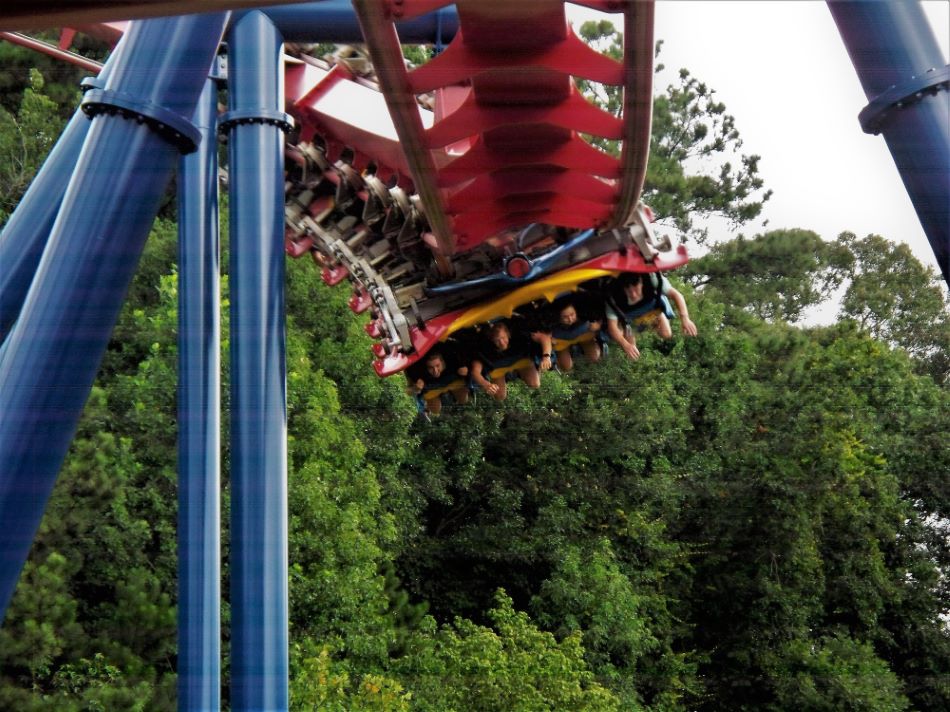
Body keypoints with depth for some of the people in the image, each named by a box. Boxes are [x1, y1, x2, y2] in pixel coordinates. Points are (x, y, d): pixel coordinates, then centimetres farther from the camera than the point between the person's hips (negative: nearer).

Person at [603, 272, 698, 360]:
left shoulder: (651, 278, -42)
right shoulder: (613, 297, -42)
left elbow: (675, 294, -37)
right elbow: (612, 325, -38)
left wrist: (685, 318, -52)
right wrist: (625, 345, -56)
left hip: (654, 307, 1)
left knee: (665, 335, -7)